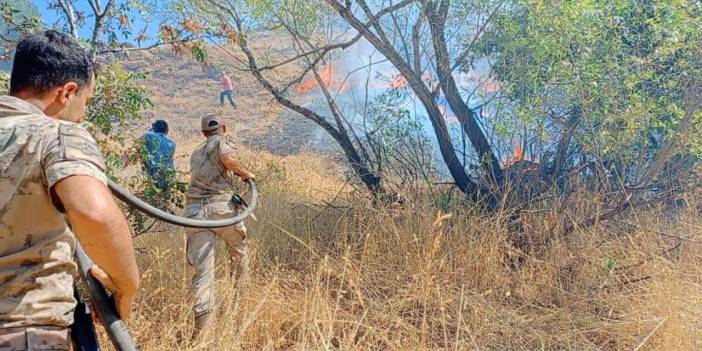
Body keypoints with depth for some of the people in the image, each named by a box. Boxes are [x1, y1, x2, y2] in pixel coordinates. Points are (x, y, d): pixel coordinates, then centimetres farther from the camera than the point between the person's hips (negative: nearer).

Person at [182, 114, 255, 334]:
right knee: (240, 249, 23)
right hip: (219, 206, -4)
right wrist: (245, 173, 2)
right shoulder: (222, 142, 7)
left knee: (203, 268, 1)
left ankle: (200, 326, -7)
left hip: (194, 210, 5)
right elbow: (229, 159, -14)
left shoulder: (196, 152, 27)